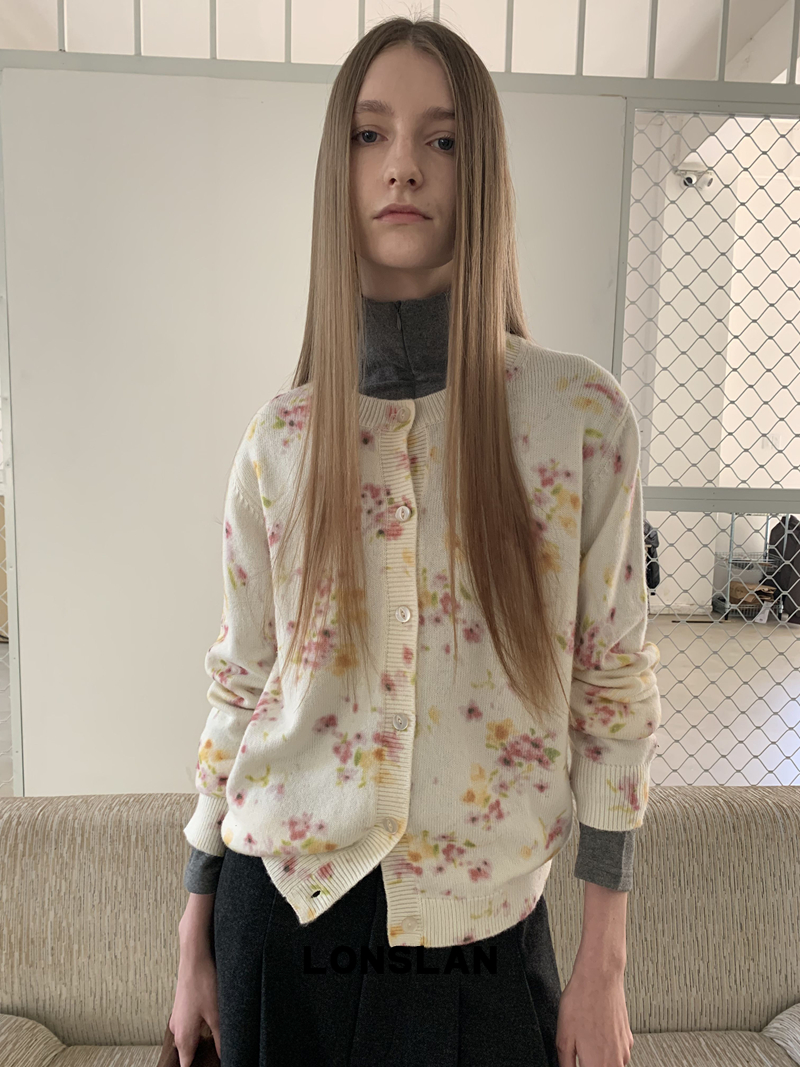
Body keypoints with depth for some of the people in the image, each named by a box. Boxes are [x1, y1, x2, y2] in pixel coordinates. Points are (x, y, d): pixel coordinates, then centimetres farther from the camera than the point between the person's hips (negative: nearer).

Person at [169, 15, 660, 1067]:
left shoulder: (583, 414, -11)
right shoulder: (279, 438, -6)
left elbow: (614, 689, -6)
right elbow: (240, 689, 1)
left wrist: (605, 963, -1)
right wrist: (195, 940, 8)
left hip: (481, 929, -1)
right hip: (280, 911, 2)